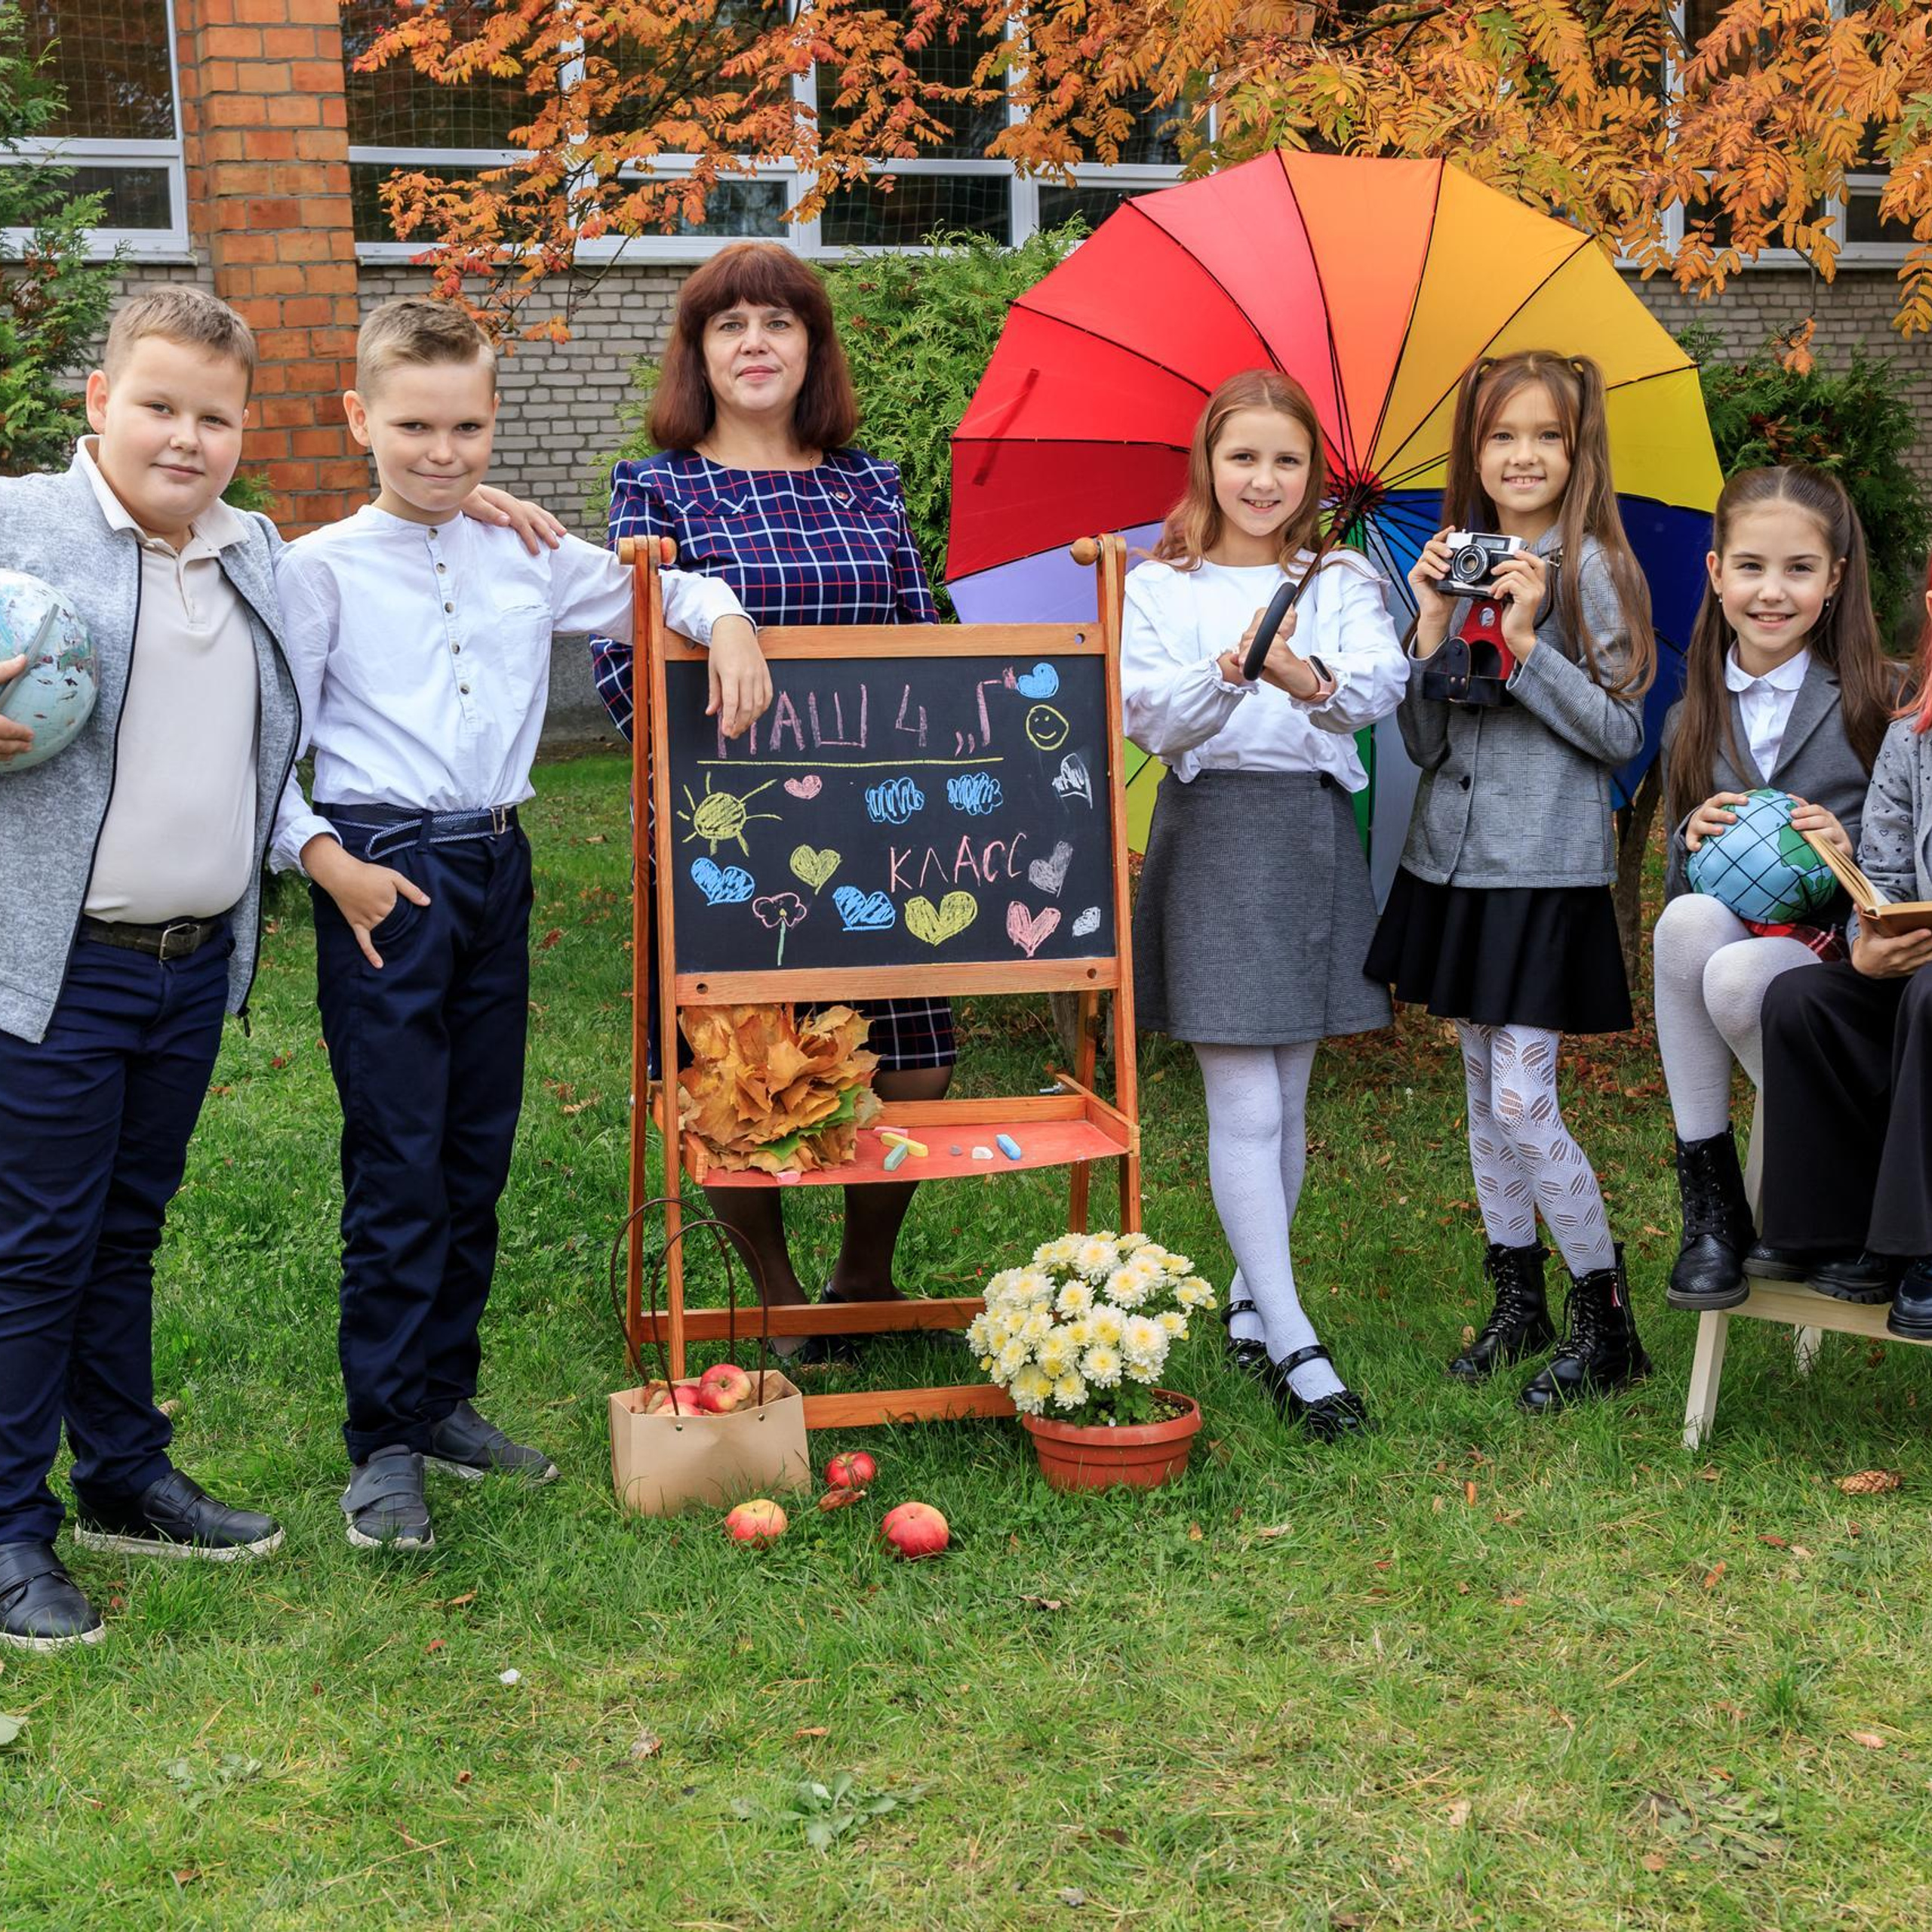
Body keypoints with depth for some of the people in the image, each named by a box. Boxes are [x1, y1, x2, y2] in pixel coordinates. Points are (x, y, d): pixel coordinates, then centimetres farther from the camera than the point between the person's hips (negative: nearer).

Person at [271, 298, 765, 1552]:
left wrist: (725, 620, 1)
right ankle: (385, 1444, 5)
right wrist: (324, 858, -16)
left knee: (479, 1156, 11)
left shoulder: (531, 558, 9)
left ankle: (444, 1399, 25)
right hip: (384, 873, -5)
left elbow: (659, 591, 22)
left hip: (498, 864, 5)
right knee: (396, 1166, -4)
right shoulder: (320, 572, -2)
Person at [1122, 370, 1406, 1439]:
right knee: (1244, 1105, -6)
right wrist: (1229, 674, -30)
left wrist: (1312, 681, -35)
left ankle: (1251, 1299, 26)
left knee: (1286, 1097, 10)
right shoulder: (1160, 588, 3)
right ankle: (1291, 1344, -3)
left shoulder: (1342, 581, 6)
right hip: (1211, 829, -2)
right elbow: (1153, 718, -11)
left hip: (1315, 831, 3)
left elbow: (1380, 685, -14)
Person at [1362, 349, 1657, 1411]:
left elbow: (1620, 733, -10)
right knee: (1483, 1094, 13)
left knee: (1523, 1105, -8)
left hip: (1548, 871, -6)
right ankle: (1516, 1302, 26)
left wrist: (1527, 644, -18)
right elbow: (1422, 740, 3)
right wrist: (1433, 628, -10)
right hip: (1453, 857, 6)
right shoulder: (1456, 567, 8)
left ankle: (1604, 1316, 7)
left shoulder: (1595, 570, -6)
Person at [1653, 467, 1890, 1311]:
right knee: (1690, 919, -34)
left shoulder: (1874, 701, 2)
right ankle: (1710, 1203, -22)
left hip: (1837, 939, -3)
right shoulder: (1693, 716, 14)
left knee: (1735, 977, -37)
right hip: (1725, 922, 3)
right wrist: (1692, 836, -6)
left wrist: (1850, 846, -18)